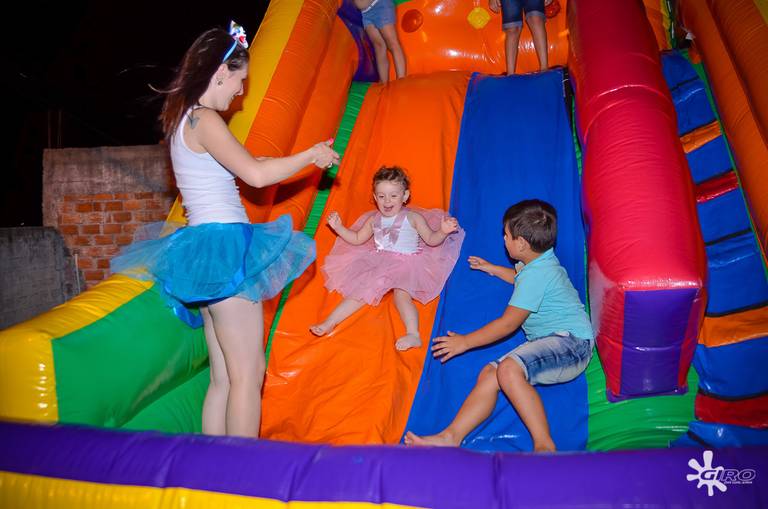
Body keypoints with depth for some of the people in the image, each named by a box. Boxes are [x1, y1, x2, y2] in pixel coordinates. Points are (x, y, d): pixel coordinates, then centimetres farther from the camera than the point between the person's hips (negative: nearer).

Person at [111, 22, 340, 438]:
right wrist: (311, 155, -6)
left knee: (223, 377, 11)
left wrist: (305, 158, 24)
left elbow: (244, 166, 21)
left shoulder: (183, 119, 18)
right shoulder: (204, 120, -11)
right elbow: (256, 174, -19)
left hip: (206, 247, 10)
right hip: (223, 245, -9)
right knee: (248, 374, -5)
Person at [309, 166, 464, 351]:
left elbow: (431, 240, 0)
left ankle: (413, 335, -43)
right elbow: (357, 239, 22)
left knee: (401, 294, -29)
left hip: (406, 265, -4)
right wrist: (338, 227, 11)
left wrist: (443, 231, -20)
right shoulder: (374, 220, 13)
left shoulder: (413, 218, 0)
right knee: (360, 291, -7)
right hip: (378, 264, 5)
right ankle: (329, 323, -5)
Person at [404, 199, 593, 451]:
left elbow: (508, 324, -15)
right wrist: (492, 269, 52)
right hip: (549, 342, 10)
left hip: (571, 343, -10)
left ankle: (544, 445, -30)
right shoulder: (539, 261, 14)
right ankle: (451, 436, -14)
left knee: (509, 369, -34)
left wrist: (465, 341, -7)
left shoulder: (536, 275, -17)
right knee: (489, 374, -7)